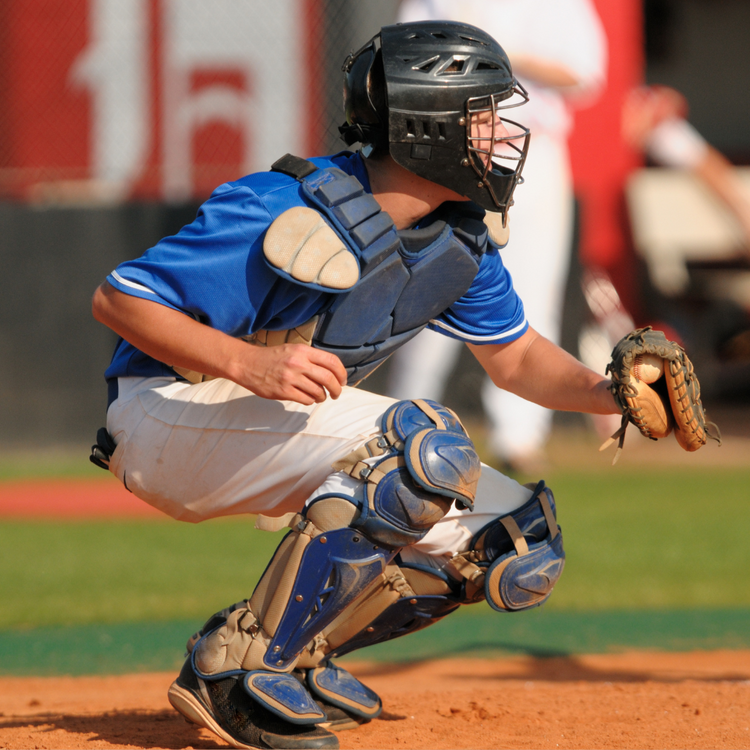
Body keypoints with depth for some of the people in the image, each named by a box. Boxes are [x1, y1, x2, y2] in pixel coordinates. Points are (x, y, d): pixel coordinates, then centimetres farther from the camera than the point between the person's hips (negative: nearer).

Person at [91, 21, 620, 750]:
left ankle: (292, 654, 11)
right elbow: (117, 299, -22)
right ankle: (235, 674, -22)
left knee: (518, 542, -1)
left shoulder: (461, 237, -2)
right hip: (169, 420, -8)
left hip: (284, 427, 8)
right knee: (421, 445, -32)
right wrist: (248, 364, -36)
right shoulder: (291, 218, -26)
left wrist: (608, 391, -11)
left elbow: (515, 356, 10)